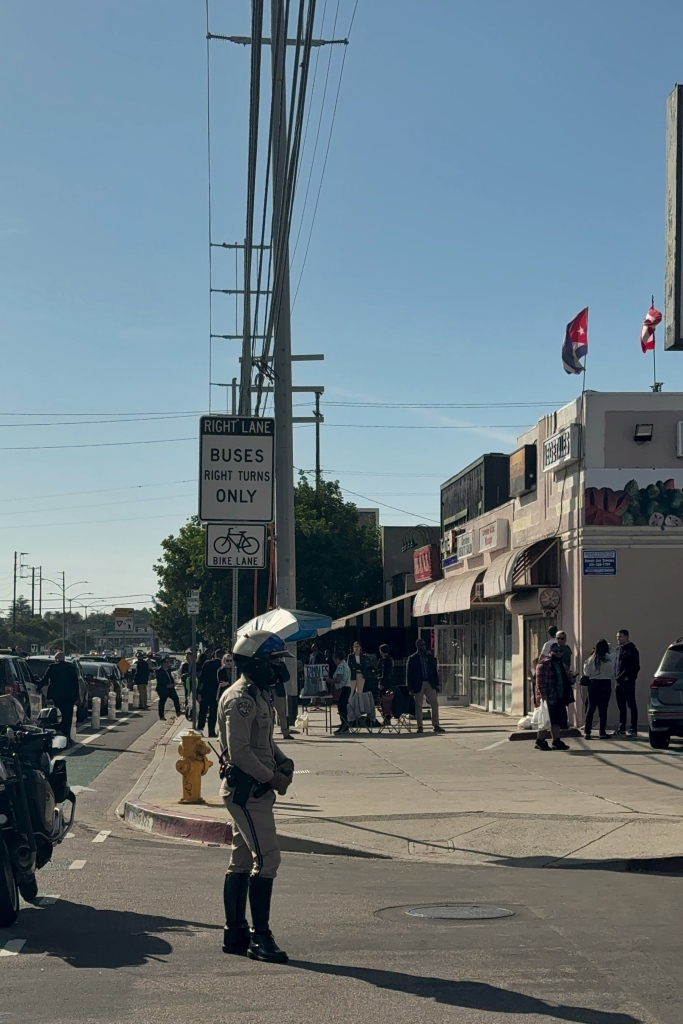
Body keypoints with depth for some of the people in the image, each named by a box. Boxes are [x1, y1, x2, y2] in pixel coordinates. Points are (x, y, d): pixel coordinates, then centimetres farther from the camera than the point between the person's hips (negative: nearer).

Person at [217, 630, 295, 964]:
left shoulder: (258, 695, 15)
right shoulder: (239, 699, -18)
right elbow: (239, 751, -23)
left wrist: (282, 761, 7)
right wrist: (272, 778, -16)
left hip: (254, 789, 11)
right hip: (246, 790, -11)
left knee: (242, 860, 13)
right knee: (267, 858, -11)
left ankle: (235, 934, 19)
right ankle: (260, 937, -6)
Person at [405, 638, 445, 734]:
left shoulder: (430, 657, 11)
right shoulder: (412, 659, 0)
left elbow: (435, 671, 14)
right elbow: (409, 674, -1)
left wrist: (437, 684, 7)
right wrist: (411, 688, -7)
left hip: (430, 684, 3)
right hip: (418, 685, -3)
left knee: (435, 704, -1)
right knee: (418, 706, 0)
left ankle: (436, 725, 5)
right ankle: (420, 726, 8)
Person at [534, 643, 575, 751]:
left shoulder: (561, 664, 18)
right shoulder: (544, 664, -10)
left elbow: (566, 679, 29)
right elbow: (540, 681, -17)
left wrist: (570, 679, 8)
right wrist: (543, 695, -22)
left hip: (560, 698, 8)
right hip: (548, 698, -8)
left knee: (557, 721, 10)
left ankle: (556, 741, 17)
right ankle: (540, 741, 4)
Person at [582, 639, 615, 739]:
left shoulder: (591, 659, -2)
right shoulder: (610, 658, -8)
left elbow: (586, 673, 1)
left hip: (593, 684, 2)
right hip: (606, 684, -1)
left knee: (591, 708, 7)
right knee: (603, 709, 2)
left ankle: (587, 732, 6)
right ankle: (602, 732, 4)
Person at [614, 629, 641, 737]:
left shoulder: (632, 650, -8)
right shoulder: (618, 649, 15)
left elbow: (636, 667, -11)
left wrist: (629, 677, -14)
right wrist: (616, 675, 8)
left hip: (628, 682, -8)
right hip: (619, 682, 8)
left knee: (631, 705, -5)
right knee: (621, 706, 10)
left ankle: (633, 729, -3)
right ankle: (621, 729, 14)